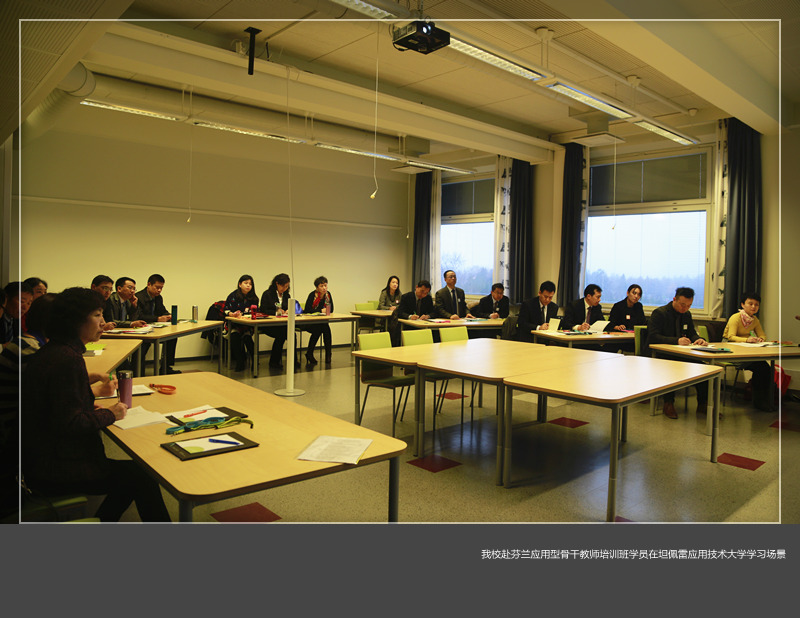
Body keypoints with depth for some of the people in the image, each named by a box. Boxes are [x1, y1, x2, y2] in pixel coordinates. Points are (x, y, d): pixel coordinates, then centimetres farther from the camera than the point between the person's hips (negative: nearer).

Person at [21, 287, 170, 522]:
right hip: (54, 472, -10)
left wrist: (92, 408, 5)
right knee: (143, 477, -7)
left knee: (132, 473, 10)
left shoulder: (52, 352, 10)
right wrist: (110, 415, -12)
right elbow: (68, 423, -25)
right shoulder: (67, 359, -23)